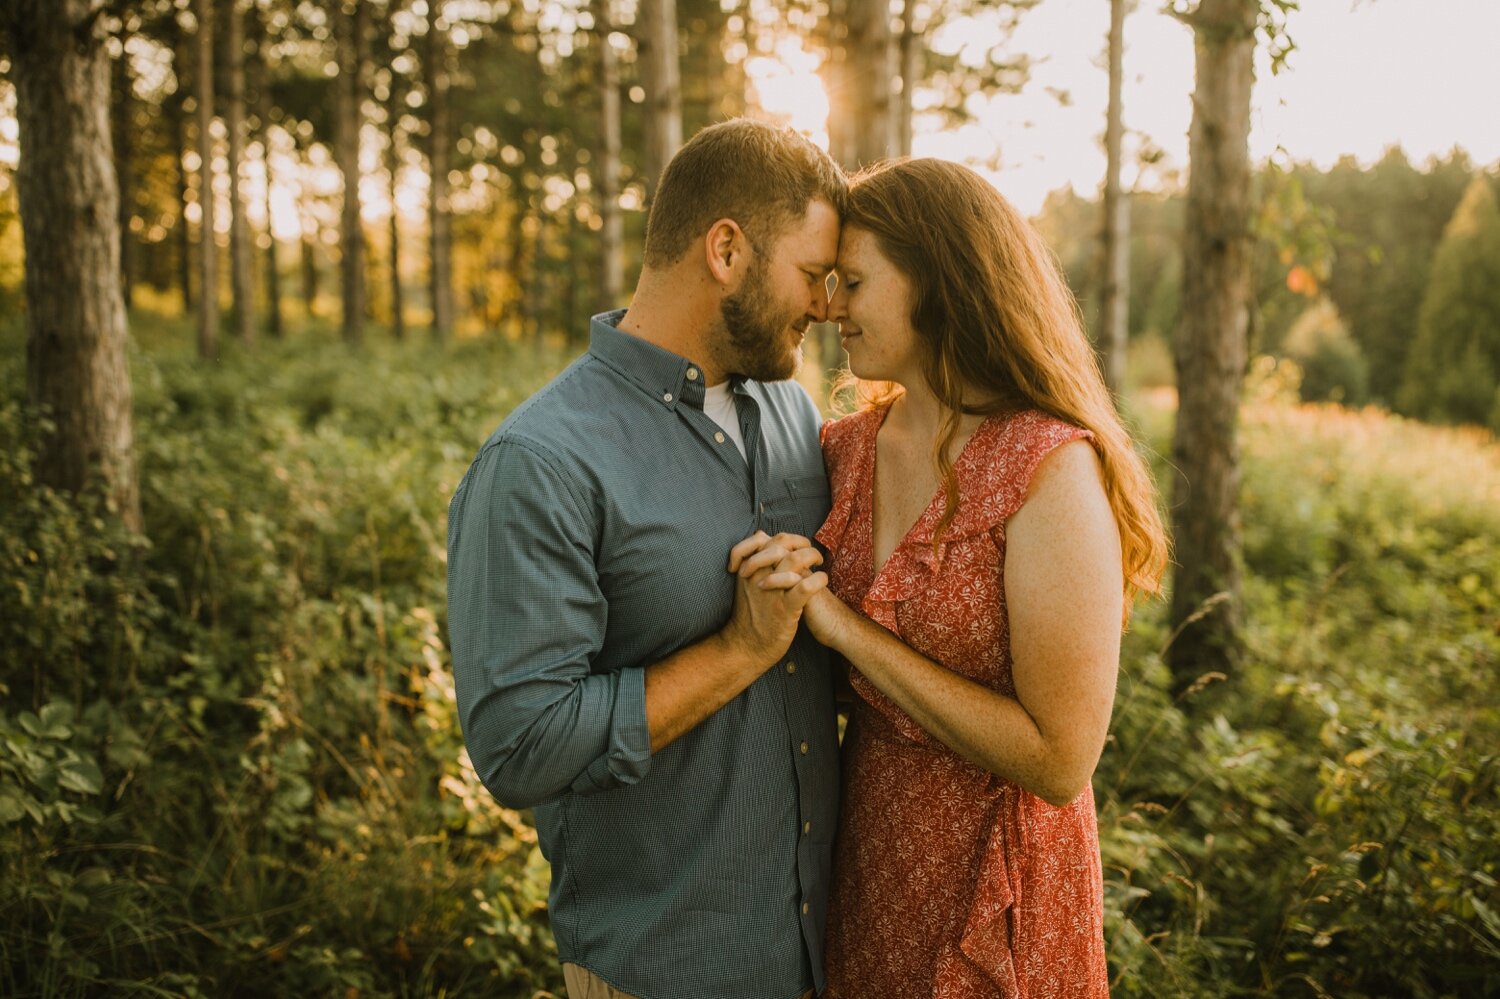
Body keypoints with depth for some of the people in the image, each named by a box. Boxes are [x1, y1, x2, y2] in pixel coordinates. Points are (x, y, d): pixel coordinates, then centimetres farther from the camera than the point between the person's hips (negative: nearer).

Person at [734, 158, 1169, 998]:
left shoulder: (1051, 469, -22)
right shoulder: (848, 448, -3)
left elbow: (1060, 760, -24)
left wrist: (846, 628, -24)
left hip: (995, 879, -5)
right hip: (866, 849, 6)